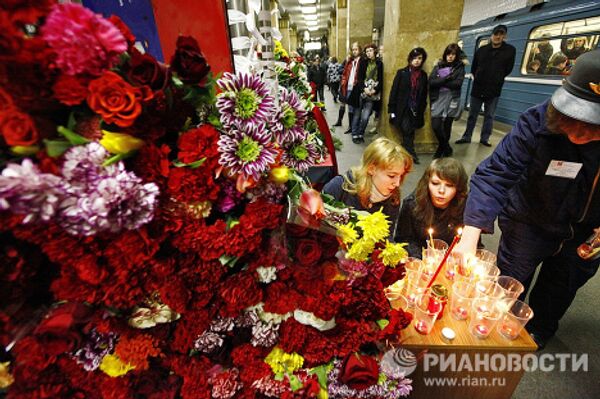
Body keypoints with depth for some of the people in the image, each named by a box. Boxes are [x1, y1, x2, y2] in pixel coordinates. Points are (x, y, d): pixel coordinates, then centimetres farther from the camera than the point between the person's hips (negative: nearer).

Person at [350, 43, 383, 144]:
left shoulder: (380, 64, 4)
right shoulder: (363, 63, 6)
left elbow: (381, 80, 1)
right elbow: (359, 78, -1)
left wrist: (375, 90, -14)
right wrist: (364, 88, -16)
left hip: (372, 95, -1)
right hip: (361, 93, 1)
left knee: (365, 117, -8)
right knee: (357, 114, 3)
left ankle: (360, 134, 13)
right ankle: (355, 134, 15)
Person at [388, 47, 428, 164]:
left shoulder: (423, 75, 10)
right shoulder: (402, 73, 0)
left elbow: (424, 95, 11)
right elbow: (394, 91, -3)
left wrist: (421, 111, 5)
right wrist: (392, 110, -8)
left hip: (415, 110, 3)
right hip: (402, 109, -3)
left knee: (409, 133, 4)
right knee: (407, 131, -9)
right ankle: (411, 154, 4)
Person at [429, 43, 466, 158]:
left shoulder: (460, 67, 4)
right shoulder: (438, 66, 9)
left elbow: (458, 83, -10)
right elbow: (431, 81, -5)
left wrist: (440, 82, -9)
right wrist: (447, 78, -13)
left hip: (451, 100, -1)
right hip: (438, 100, 1)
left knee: (446, 126, 4)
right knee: (435, 126, -8)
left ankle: (442, 148, 25)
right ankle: (446, 148, 16)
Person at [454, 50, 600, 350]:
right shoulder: (538, 122, -33)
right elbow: (495, 173, -37)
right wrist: (470, 235, -48)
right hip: (531, 221, -3)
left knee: (561, 290, 25)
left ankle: (539, 331, 55)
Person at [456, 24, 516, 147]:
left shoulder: (510, 50, 0)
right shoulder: (481, 50, 4)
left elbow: (508, 69, 5)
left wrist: (497, 79, 4)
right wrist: (478, 78, 7)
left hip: (494, 89, -1)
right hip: (478, 88, 1)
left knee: (489, 116, 4)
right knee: (472, 115, 5)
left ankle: (485, 138, 12)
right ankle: (466, 137, 13)